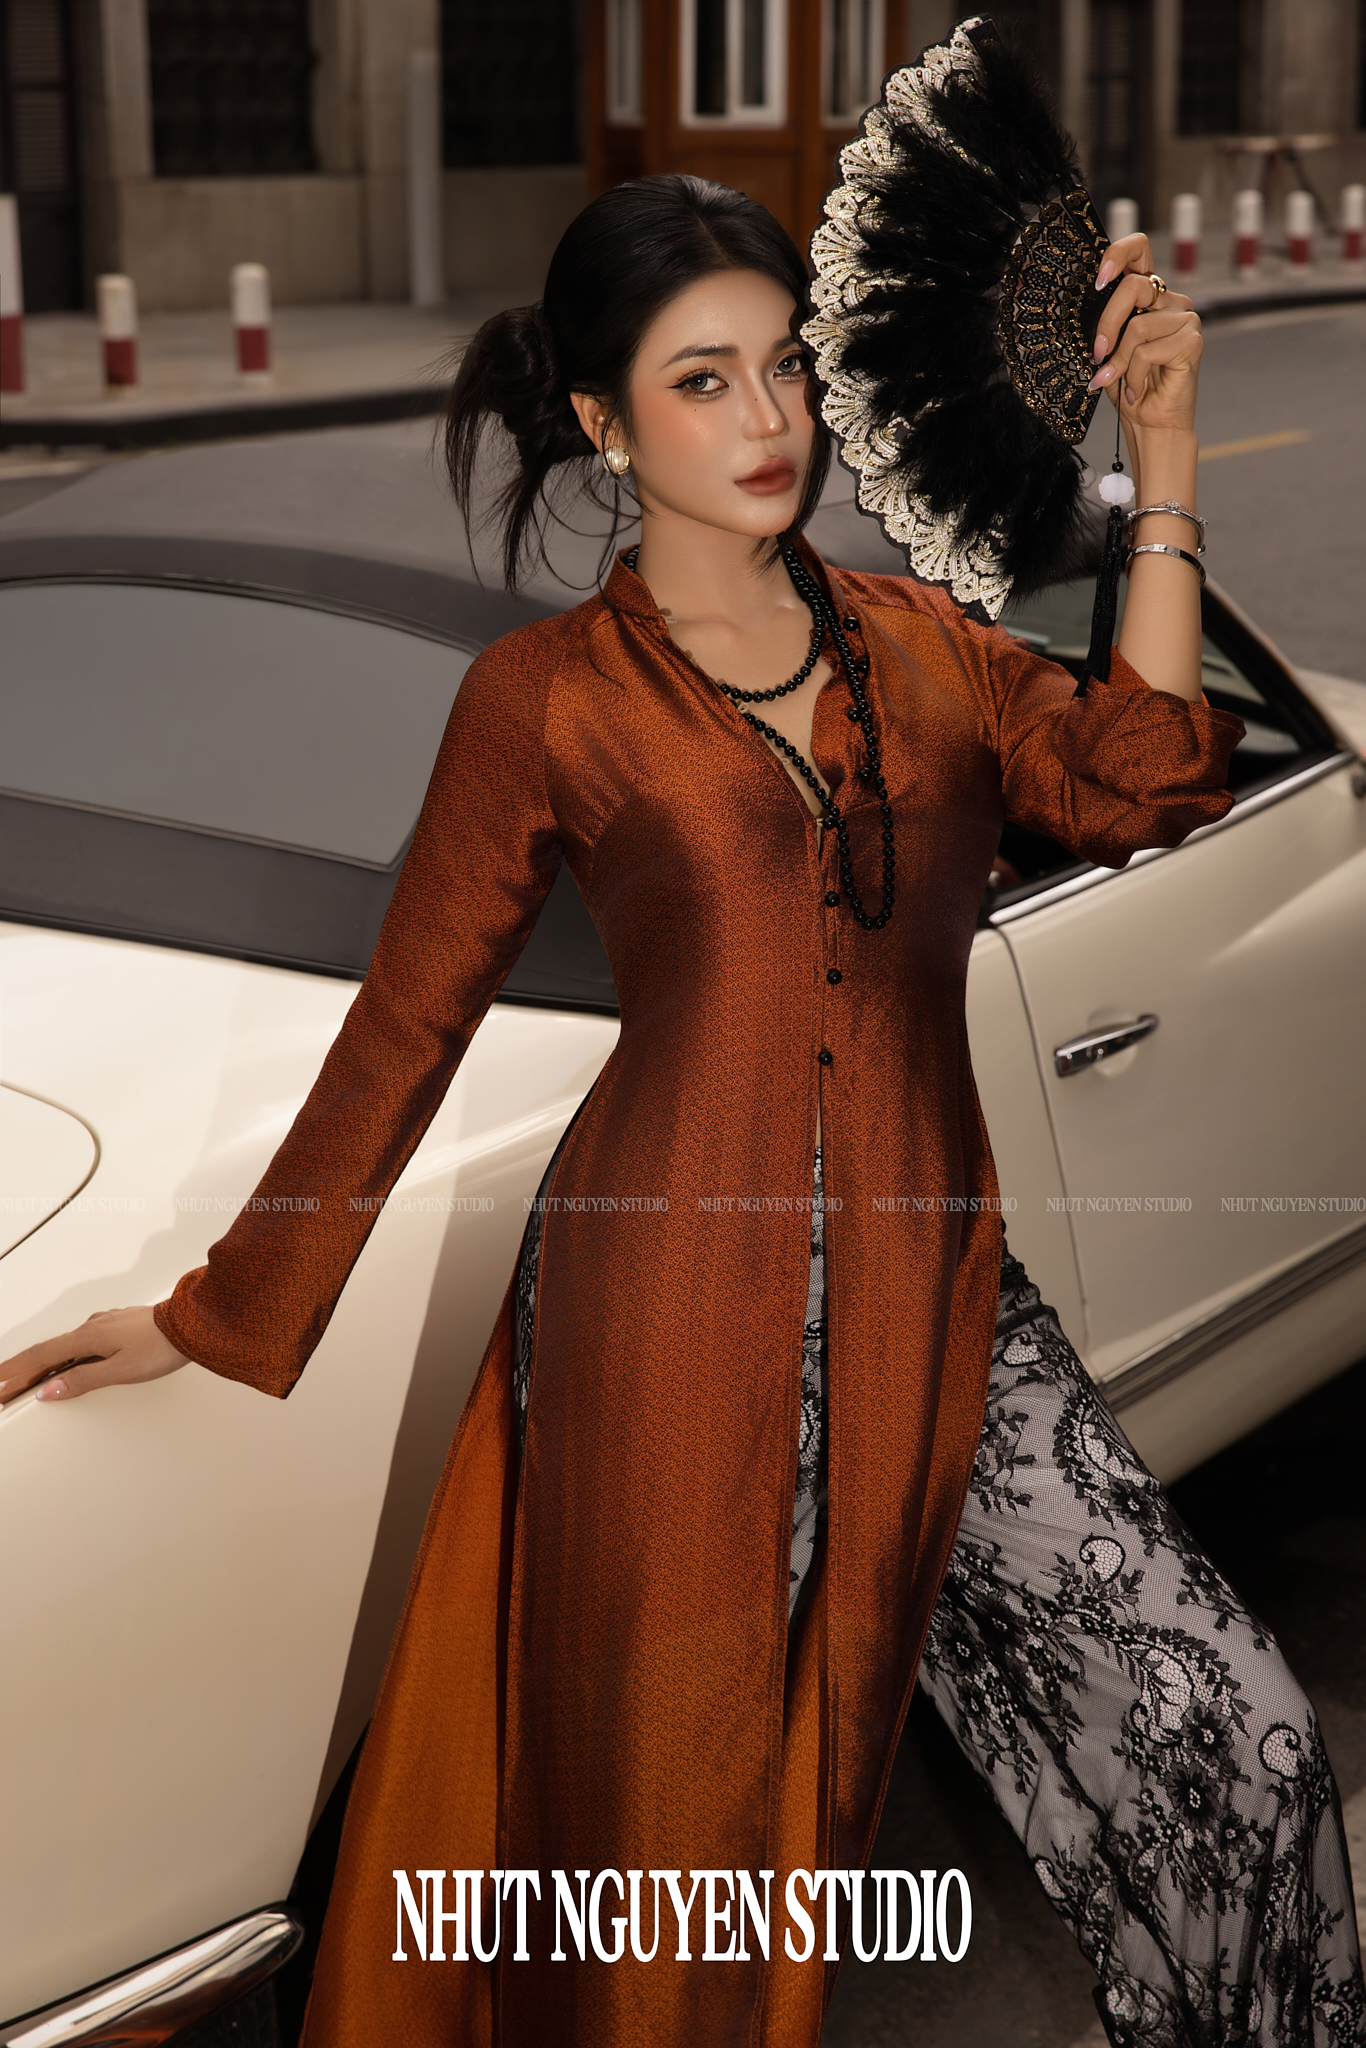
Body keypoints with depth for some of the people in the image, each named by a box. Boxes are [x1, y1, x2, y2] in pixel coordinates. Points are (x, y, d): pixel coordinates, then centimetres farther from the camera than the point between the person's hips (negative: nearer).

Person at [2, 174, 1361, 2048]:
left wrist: (1164, 461, -6)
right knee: (675, 1842, 6)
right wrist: (215, 1317, 9)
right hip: (668, 1331, -3)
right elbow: (407, 1027, 6)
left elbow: (1133, 787, -3)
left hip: (932, 1323, 4)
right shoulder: (547, 700, 1)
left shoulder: (923, 645, 12)